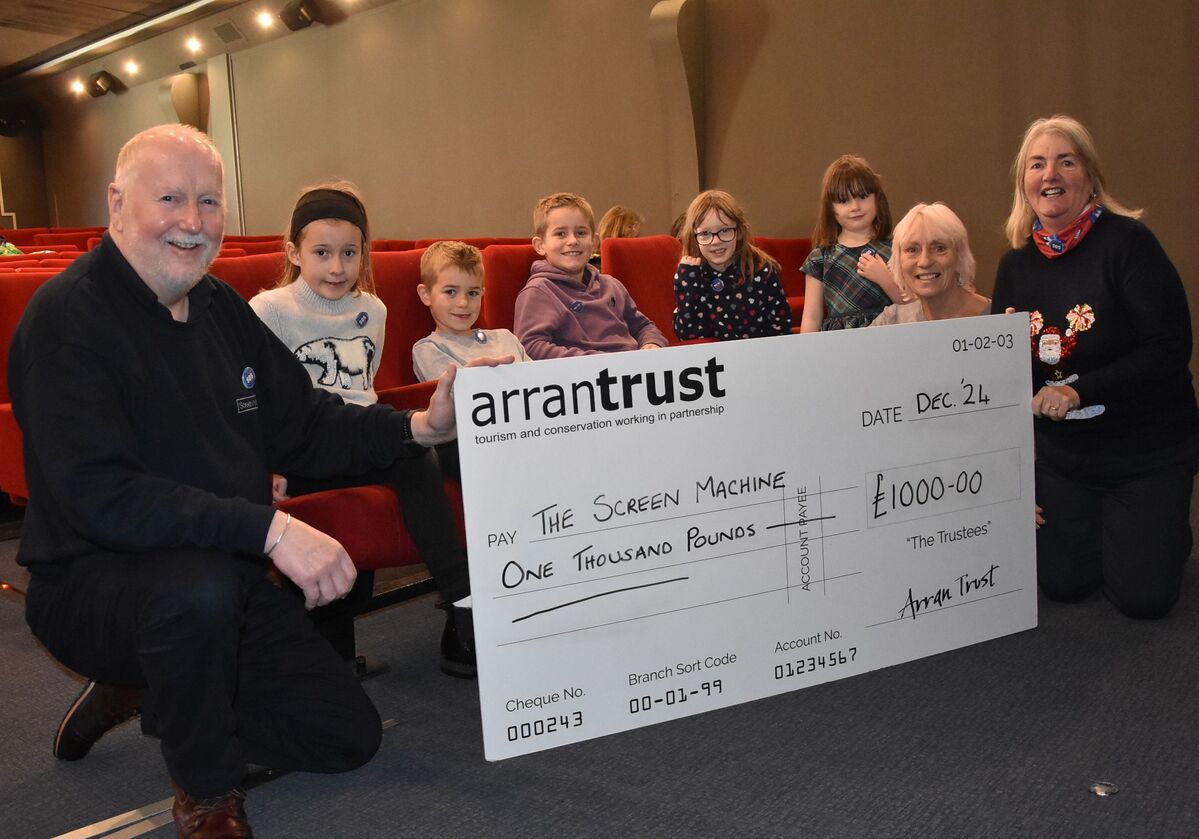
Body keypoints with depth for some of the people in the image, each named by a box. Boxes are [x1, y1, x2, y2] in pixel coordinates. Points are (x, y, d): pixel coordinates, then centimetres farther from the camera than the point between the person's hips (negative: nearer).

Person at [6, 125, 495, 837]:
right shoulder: (66, 318, -18)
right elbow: (101, 496, -29)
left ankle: (147, 692, 24)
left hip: (224, 574, 7)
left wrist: (420, 427, -7)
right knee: (200, 584, -41)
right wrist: (268, 529, -38)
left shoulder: (220, 305, 6)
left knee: (350, 736, 6)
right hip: (92, 583, -7)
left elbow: (300, 426, 8)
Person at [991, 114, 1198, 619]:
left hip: (1148, 450, -4)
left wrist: (1080, 390, -31)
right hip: (1061, 452, 4)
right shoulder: (1016, 264, 0)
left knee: (1142, 596, -5)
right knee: (1062, 583, 4)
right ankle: (1104, 526, 35)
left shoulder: (1126, 242, -16)